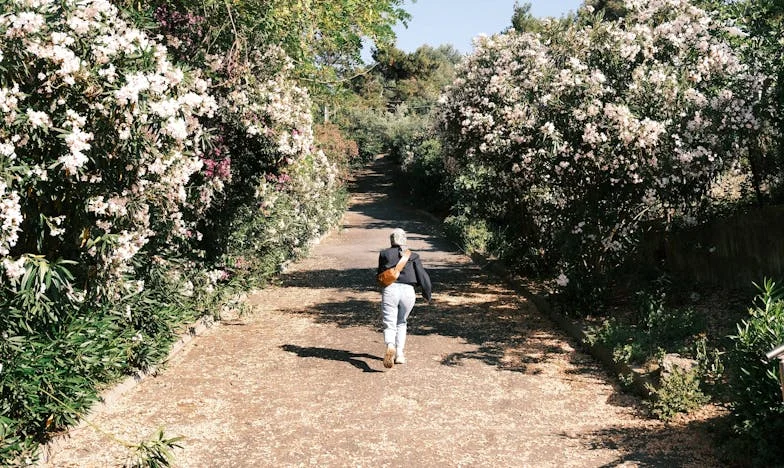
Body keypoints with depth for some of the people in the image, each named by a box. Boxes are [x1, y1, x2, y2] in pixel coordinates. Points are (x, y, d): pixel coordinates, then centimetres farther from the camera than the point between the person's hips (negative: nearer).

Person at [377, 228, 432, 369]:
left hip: (390, 290, -1)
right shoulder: (413, 256, 9)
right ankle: (399, 353, 17)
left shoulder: (384, 254, 10)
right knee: (401, 323, 22)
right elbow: (422, 276, 4)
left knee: (389, 324, -1)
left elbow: (380, 275, 20)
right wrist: (427, 294, 15)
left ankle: (390, 346, -32)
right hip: (408, 291, 1)